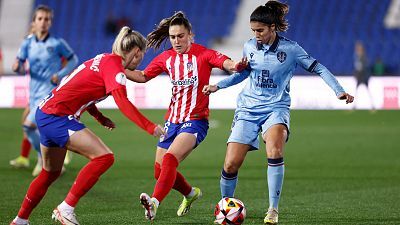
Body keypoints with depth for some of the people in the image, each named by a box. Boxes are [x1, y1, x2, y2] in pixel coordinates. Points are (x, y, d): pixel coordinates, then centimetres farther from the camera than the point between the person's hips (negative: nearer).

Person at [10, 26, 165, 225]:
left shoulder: (103, 59, 14)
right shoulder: (114, 66, -14)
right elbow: (123, 103, -27)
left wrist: (101, 118, 21)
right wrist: (150, 127, -29)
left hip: (45, 112, 10)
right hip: (57, 117, -10)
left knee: (51, 173, 23)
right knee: (104, 157, -17)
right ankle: (66, 209, -15)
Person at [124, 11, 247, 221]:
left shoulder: (203, 54, -7)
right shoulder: (166, 58, 9)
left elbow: (226, 63, -22)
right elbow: (143, 76, 21)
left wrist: (235, 65, -46)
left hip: (195, 121, -6)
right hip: (172, 120, 6)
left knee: (170, 158, -28)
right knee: (160, 171, 8)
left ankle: (154, 203, -39)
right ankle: (191, 193, 35)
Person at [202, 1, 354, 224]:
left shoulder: (290, 48, -6)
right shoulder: (249, 46, 5)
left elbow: (319, 68, -1)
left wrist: (339, 91, -11)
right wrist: (217, 86, 16)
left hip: (276, 108, -3)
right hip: (248, 108, 3)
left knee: (275, 152, -32)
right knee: (231, 164, -7)